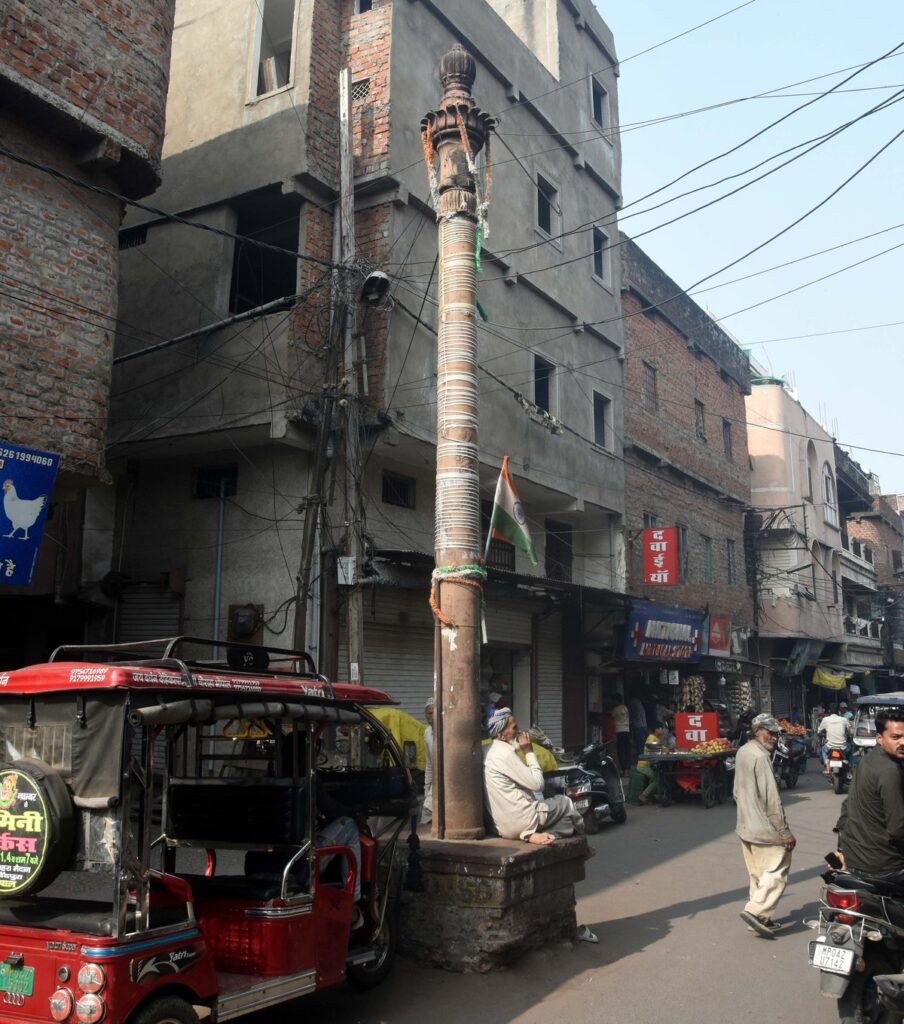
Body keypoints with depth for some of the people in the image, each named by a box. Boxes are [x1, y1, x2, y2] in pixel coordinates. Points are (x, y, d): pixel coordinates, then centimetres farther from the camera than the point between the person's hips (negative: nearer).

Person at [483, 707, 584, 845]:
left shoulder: (494, 752, 11)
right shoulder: (505, 754, -18)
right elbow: (537, 784, -15)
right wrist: (528, 751, -9)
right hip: (519, 822, -8)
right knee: (564, 802, 11)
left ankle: (533, 834, 7)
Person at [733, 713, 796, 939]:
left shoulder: (742, 752, 10)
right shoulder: (761, 757, -20)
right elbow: (771, 799, -21)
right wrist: (784, 831, -17)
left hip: (745, 828, 9)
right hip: (765, 830, -9)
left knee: (758, 875, 15)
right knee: (777, 871, -2)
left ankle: (762, 919, 20)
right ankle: (755, 910, -8)